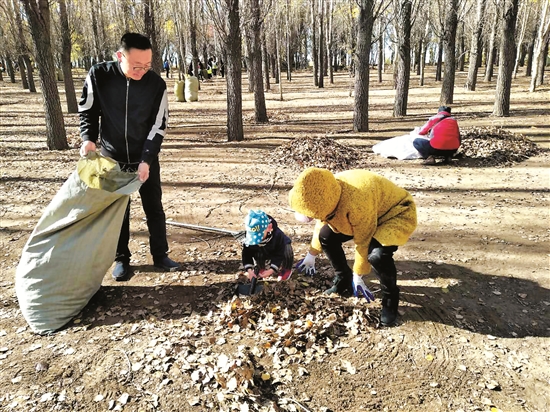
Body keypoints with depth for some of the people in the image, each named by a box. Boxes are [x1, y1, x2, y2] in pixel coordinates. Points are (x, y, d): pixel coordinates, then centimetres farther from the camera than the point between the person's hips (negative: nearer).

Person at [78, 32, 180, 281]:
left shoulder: (156, 84, -14)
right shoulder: (98, 75, -14)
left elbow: (158, 126, -11)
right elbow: (87, 111, 0)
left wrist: (146, 161, -18)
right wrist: (89, 138, -17)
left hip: (145, 159, 0)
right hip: (112, 158, 0)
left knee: (154, 208, 8)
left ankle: (160, 255, 23)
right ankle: (121, 258, 24)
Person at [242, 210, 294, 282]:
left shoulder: (277, 235, -41)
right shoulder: (250, 236, -34)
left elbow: (279, 255, -34)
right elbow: (247, 254, -25)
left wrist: (270, 271, -44)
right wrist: (249, 270, -39)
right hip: (263, 252, 3)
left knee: (287, 252, -33)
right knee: (257, 254, -29)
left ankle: (287, 269, -2)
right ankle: (260, 268, 4)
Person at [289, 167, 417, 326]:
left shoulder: (356, 203, -42)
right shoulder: (327, 196, -17)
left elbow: (363, 242, -27)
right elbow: (322, 222, 4)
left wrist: (357, 276, -14)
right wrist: (311, 255, 14)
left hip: (397, 213, -8)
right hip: (368, 212, 8)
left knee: (377, 254, -34)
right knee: (326, 236, -2)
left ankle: (390, 301, -7)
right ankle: (343, 283, 18)